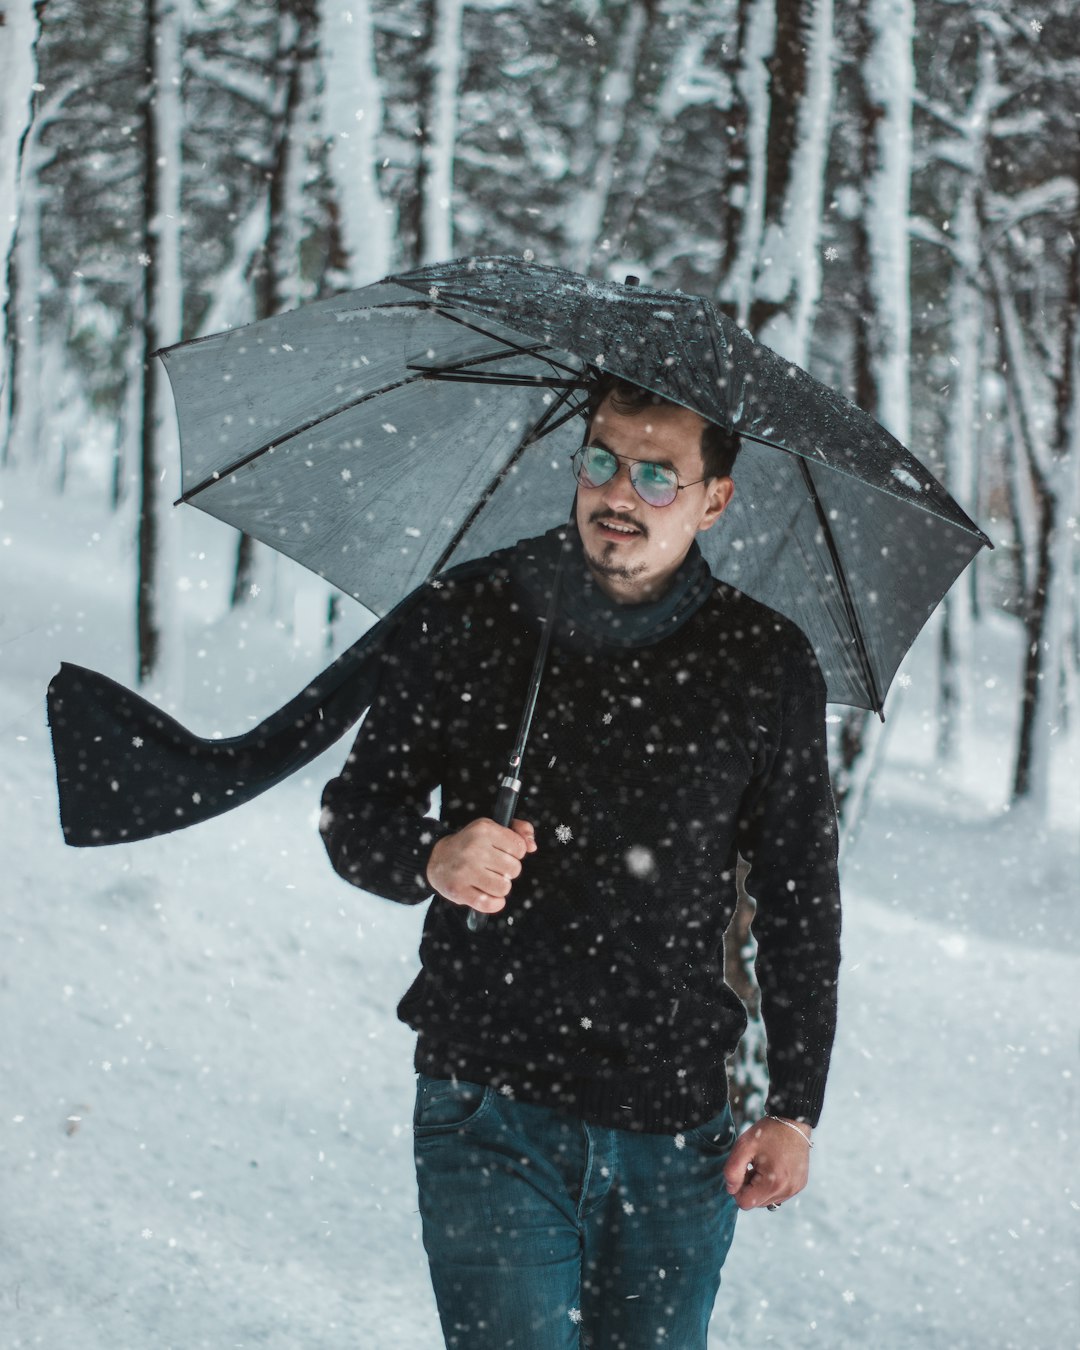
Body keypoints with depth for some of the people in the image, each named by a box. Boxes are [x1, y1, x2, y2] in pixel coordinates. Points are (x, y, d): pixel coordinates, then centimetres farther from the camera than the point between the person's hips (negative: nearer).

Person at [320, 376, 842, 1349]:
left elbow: (800, 900, 8)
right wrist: (430, 860, -16)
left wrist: (796, 1109, 5)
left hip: (676, 1132, 1)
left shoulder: (766, 666, 1)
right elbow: (354, 814, 7)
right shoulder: (469, 617, 0)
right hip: (490, 1114, -1)